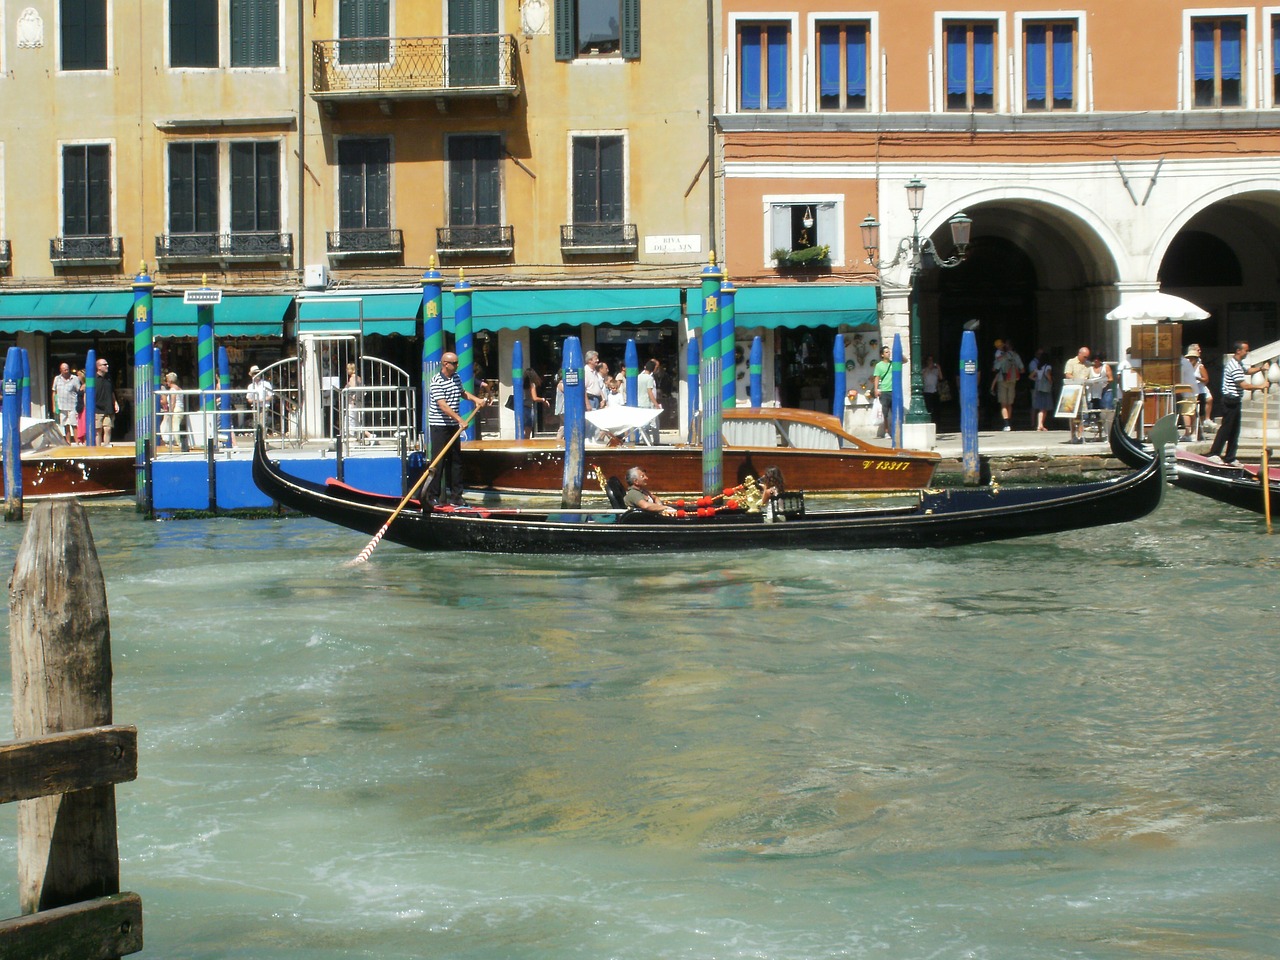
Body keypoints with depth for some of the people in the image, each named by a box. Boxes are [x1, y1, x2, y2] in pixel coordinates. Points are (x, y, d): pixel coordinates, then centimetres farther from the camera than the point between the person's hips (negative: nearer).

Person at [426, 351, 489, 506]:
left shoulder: (456, 377, 9)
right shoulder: (436, 381, -15)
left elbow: (462, 392, 31)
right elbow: (442, 405, -24)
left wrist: (476, 399, 14)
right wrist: (460, 419, -30)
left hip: (453, 426, 8)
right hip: (439, 426, -8)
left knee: (456, 460, 8)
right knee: (439, 461, -6)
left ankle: (455, 496, 13)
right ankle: (433, 496, 1)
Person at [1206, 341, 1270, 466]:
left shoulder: (1238, 363, 12)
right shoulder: (1234, 367, -20)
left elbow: (1246, 371, 30)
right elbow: (1244, 385, -25)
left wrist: (1261, 368, 13)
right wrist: (1260, 386, -14)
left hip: (1234, 401, 10)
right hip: (1231, 401, -10)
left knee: (1234, 430, 11)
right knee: (1226, 428, -6)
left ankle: (1230, 458, 15)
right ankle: (1214, 454, -2)